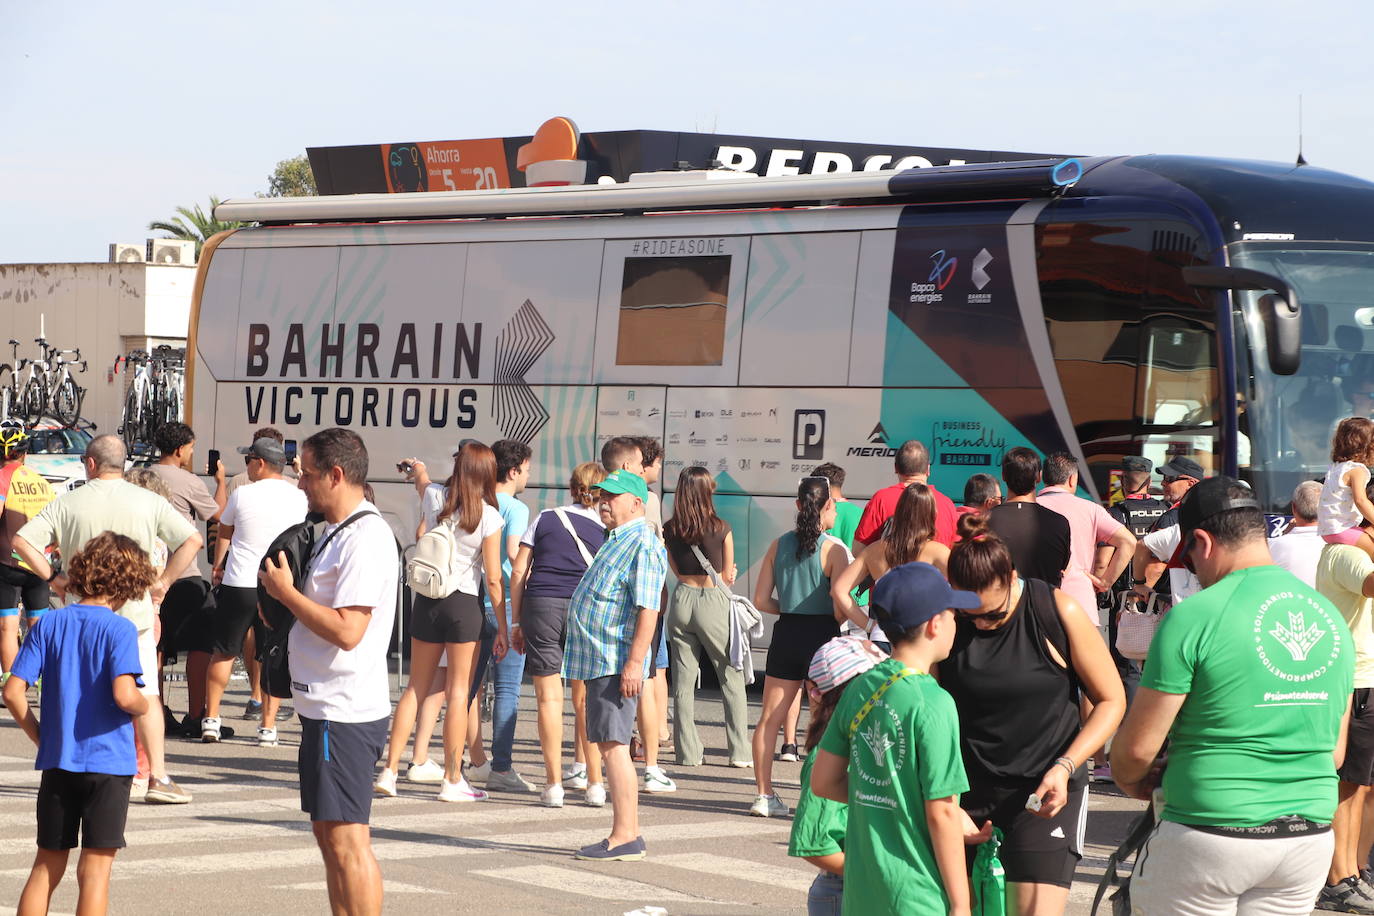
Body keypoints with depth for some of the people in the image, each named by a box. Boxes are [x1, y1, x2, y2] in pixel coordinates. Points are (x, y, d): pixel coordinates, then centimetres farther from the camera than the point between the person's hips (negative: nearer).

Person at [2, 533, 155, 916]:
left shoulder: (50, 624, 2)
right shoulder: (119, 629, -12)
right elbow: (124, 695, -24)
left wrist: (41, 737, 9)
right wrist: (144, 706, -2)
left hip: (57, 762, 4)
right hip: (107, 762, -4)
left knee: (47, 866, 14)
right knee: (95, 868, 1)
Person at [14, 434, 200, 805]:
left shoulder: (68, 503, -2)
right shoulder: (149, 502, -2)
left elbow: (22, 541, -7)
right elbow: (192, 540, -6)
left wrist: (53, 578, -1)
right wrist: (163, 582, -1)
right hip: (134, 612, 0)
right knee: (146, 696, 5)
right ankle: (158, 778, -1)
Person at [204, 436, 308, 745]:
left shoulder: (243, 495, -6)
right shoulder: (298, 498, -2)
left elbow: (224, 532, 13)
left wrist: (217, 567, 28)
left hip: (238, 584, -1)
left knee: (224, 651, 12)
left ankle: (211, 719, 10)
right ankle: (268, 726, 6)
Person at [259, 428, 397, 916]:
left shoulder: (365, 538, -17)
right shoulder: (336, 532, 15)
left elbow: (347, 630, -25)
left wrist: (285, 591, -14)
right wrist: (282, 598, 8)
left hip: (345, 715, -11)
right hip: (325, 708, 11)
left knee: (347, 841, -9)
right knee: (328, 835, 15)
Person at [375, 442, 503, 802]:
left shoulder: (437, 503, 2)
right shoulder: (488, 516, -9)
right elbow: (493, 577, -9)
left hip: (426, 600, 4)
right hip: (464, 604, -4)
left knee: (416, 686, 12)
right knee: (458, 691, 2)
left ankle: (389, 771, 9)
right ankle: (453, 779, 5)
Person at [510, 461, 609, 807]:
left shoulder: (545, 520, 9)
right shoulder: (606, 529, 7)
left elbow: (518, 572, 5)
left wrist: (515, 622, 9)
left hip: (541, 606, 0)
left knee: (549, 697, 1)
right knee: (585, 700, 9)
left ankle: (554, 785, 1)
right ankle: (594, 783, 11)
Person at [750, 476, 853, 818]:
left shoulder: (779, 545, 3)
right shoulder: (834, 549, -11)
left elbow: (761, 600, 3)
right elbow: (841, 607, -16)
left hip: (786, 634, 4)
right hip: (822, 636, -4)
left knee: (770, 718, 10)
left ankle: (765, 795, 11)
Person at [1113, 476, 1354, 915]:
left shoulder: (1194, 617, -11)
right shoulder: (1331, 617, 8)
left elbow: (1138, 747, -8)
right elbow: (1336, 751, 15)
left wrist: (1129, 780, 12)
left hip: (1212, 835, -6)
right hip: (1311, 837, 6)